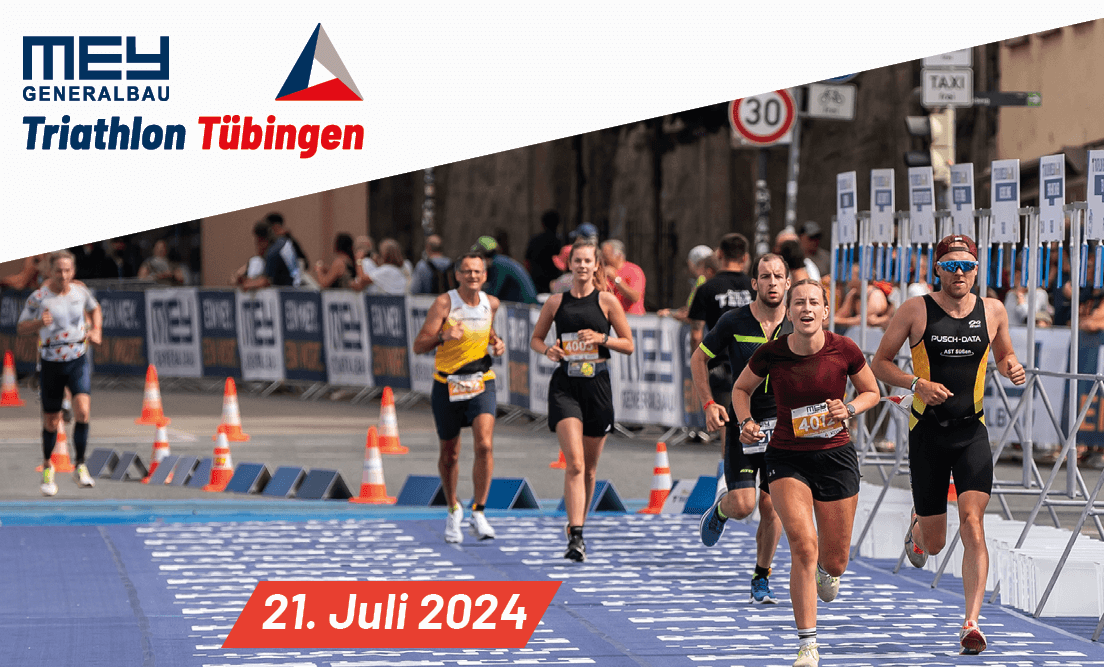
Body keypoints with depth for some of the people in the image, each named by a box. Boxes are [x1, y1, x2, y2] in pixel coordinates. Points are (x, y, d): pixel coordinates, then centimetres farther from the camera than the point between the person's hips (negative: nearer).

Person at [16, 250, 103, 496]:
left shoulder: (80, 292, -1)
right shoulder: (38, 297, -9)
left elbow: (95, 309, 21)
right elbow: (21, 328, -3)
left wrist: (96, 331, 4)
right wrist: (39, 322, -23)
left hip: (79, 360, 1)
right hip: (51, 363, -1)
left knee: (82, 411, -20)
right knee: (51, 422, 6)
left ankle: (80, 467, -7)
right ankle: (47, 467, 31)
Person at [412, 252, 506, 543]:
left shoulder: (491, 303, 2)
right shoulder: (444, 303, -11)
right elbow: (418, 346, -15)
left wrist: (497, 342, 4)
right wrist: (443, 336, -33)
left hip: (480, 383, 2)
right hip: (447, 385, -2)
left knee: (484, 445, -19)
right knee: (449, 454, 10)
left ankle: (478, 513, -10)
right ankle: (453, 511, 34)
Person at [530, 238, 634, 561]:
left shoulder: (607, 301, 2)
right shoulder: (556, 302, 5)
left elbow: (628, 344, 5)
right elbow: (535, 338, 16)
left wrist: (601, 338, -12)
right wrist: (547, 350, -6)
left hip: (597, 385, 1)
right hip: (565, 386, -1)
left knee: (589, 467, 10)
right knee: (574, 462, -16)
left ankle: (578, 526, 29)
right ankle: (575, 537, -22)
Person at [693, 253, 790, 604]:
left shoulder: (797, 327, -1)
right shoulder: (733, 322, -6)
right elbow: (698, 358, 6)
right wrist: (709, 404, -5)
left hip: (782, 428, 2)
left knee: (771, 507, 0)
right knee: (742, 504, -12)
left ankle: (761, 579, 16)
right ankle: (720, 510, 26)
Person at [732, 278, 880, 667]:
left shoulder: (844, 350, -11)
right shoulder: (771, 354, -10)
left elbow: (871, 391, 6)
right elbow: (741, 389, 9)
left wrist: (848, 409, -14)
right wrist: (746, 422, -9)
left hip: (835, 456, 1)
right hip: (787, 458, -1)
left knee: (834, 562, 7)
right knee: (803, 544, -20)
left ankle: (825, 571, 49)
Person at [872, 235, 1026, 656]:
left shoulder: (992, 311, 3)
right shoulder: (915, 311, -5)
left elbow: (1004, 354, 20)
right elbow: (880, 363, 0)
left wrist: (1012, 369, -4)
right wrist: (917, 384, -17)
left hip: (972, 431, 1)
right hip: (928, 431, -1)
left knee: (972, 524, -17)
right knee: (934, 544, 7)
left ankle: (971, 623, -17)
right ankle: (918, 527, 47)